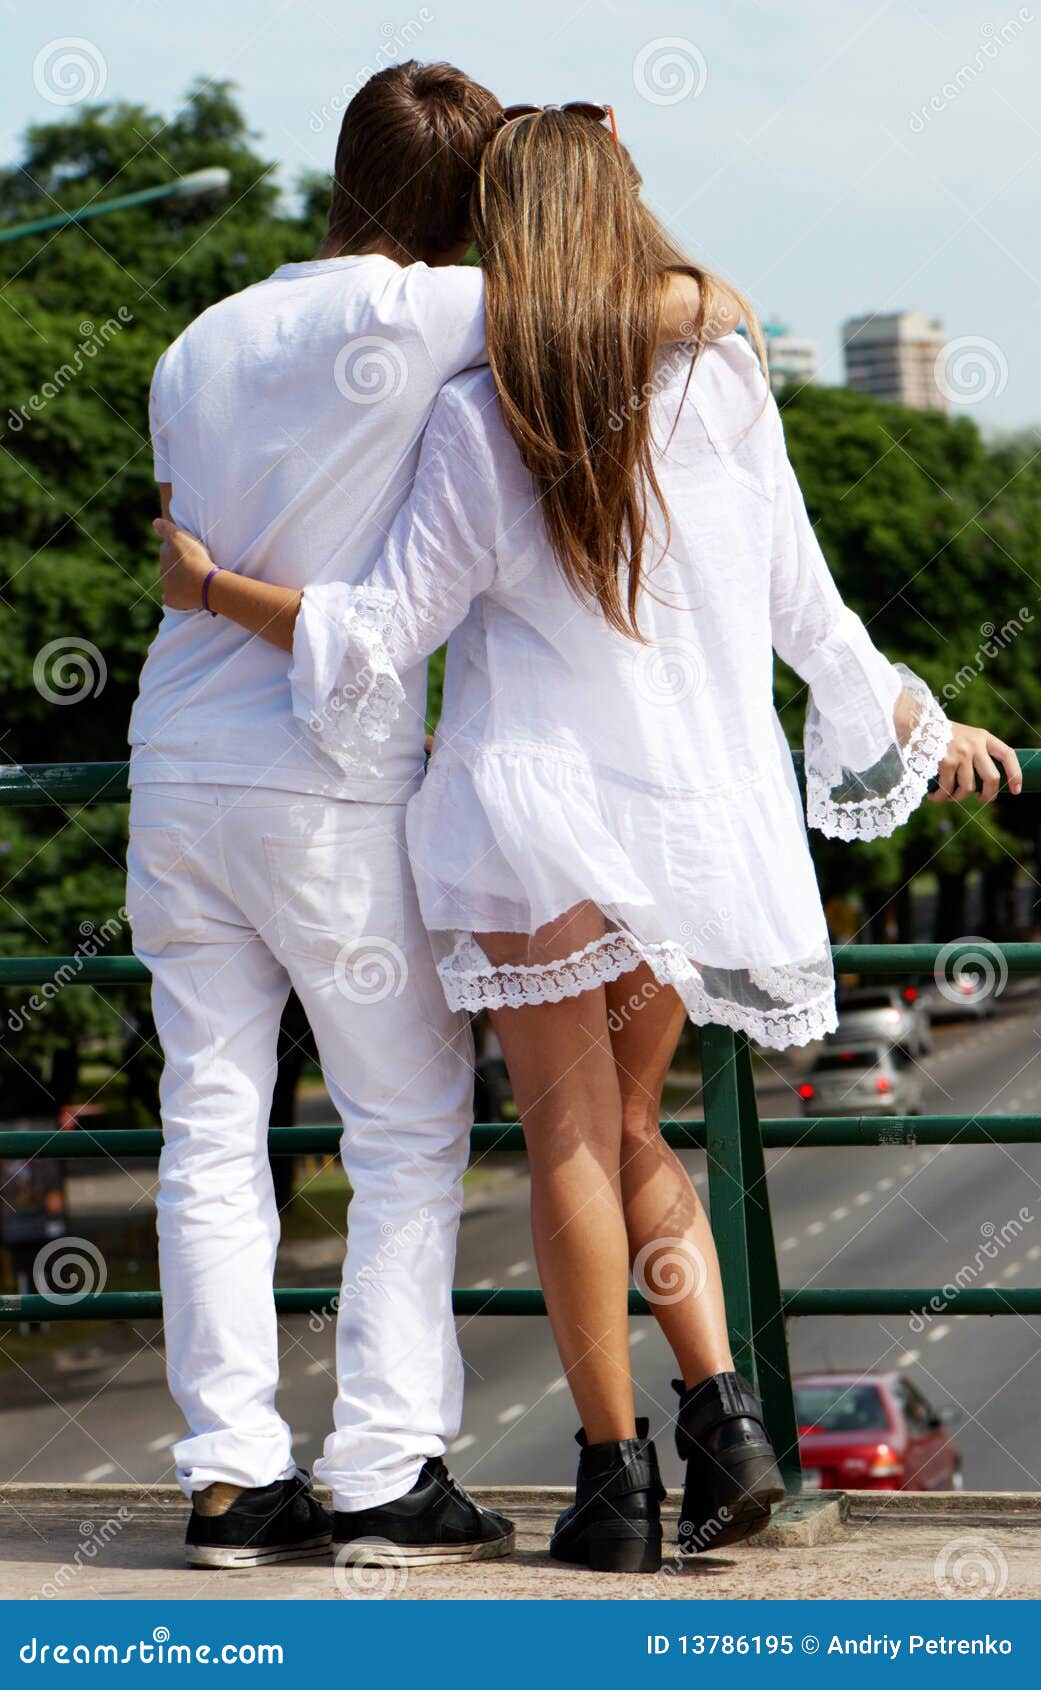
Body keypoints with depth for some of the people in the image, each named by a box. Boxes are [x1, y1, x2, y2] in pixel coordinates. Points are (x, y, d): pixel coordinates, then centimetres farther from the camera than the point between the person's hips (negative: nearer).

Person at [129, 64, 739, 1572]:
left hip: (177, 763, 6)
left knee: (211, 1135, 6)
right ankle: (388, 1474, 3)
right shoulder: (416, 317, -9)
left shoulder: (202, 344, 11)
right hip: (334, 785, -6)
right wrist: (709, 299, 6)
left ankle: (233, 1473, 6)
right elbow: (657, 302, -14)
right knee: (411, 1133, 5)